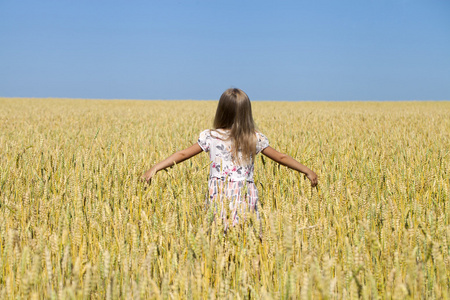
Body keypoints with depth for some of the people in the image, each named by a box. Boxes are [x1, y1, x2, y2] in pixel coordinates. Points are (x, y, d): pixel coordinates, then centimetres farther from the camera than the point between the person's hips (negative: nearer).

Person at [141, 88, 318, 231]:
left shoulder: (210, 137, 2)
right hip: (245, 195, 1)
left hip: (219, 194, 0)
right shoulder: (255, 139, 5)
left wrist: (154, 169, 8)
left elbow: (183, 154, 3)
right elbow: (281, 158, 11)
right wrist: (307, 171, 22)